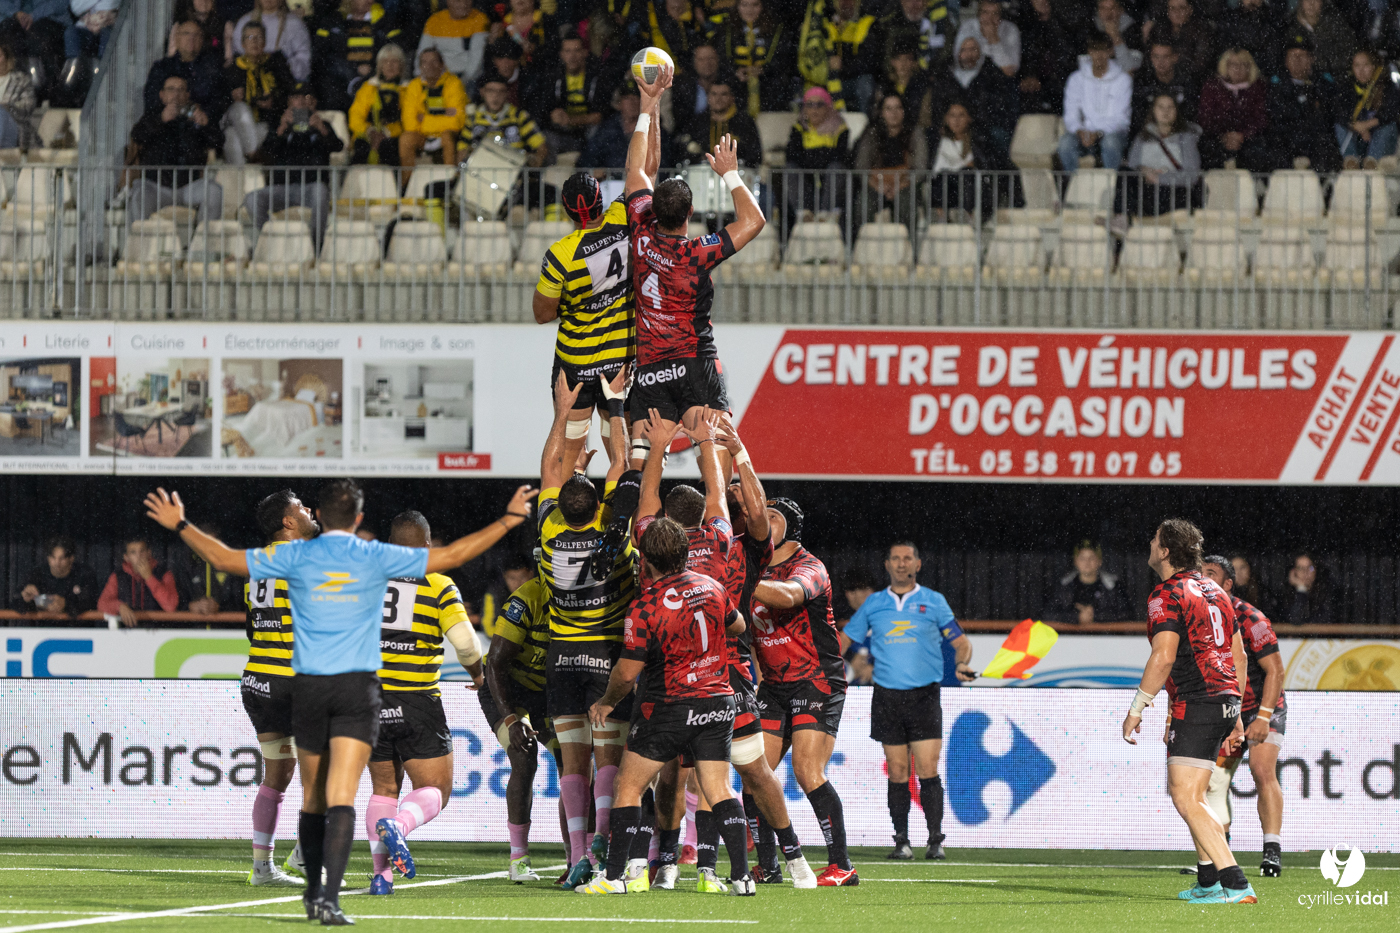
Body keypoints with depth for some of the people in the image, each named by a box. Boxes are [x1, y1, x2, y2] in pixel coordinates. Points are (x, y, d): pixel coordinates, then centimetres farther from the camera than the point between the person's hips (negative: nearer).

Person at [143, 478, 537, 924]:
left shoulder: (295, 557, 1)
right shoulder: (375, 558, -2)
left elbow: (224, 558, 6)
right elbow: (451, 556, 1)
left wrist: (179, 524, 20)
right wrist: (509, 520, 9)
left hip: (308, 687, 2)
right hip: (358, 688, -2)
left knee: (313, 798, 15)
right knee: (341, 798, -10)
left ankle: (314, 891, 27)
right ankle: (329, 898, -22)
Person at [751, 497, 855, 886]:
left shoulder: (808, 568, -12)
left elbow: (788, 595, -35)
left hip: (817, 682, -7)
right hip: (773, 686, 7)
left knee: (808, 772, -17)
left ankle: (841, 866, -14)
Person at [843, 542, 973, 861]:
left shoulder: (933, 601, 7)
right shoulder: (873, 604, 12)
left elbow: (961, 641, 10)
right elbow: (844, 639, 18)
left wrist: (963, 664, -11)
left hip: (924, 695, -2)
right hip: (887, 696, 2)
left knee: (927, 770, -9)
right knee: (897, 773, 1)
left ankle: (935, 840, -7)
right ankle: (901, 842, 6)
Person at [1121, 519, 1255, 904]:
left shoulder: (1166, 596, -10)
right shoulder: (1214, 591, 17)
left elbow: (1163, 656, -20)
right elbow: (1238, 654, 20)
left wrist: (1137, 708, -14)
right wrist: (1236, 715, 25)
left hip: (1194, 705, -9)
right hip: (1225, 699, 9)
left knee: (1185, 799, -12)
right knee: (1192, 796, 21)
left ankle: (1236, 885, -22)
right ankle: (1208, 882, 24)